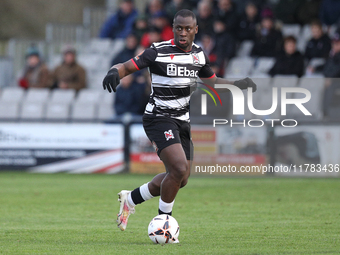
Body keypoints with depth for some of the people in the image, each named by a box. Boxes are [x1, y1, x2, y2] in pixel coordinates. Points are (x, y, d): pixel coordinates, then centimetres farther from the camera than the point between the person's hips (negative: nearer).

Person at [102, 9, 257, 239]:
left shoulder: (198, 55, 6)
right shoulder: (159, 52, -13)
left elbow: (211, 81, 21)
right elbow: (128, 67, -13)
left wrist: (238, 84, 6)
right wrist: (115, 72, -36)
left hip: (182, 121, 7)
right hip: (159, 118, -7)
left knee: (181, 180, 11)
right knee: (179, 169, -24)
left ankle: (130, 198, 28)